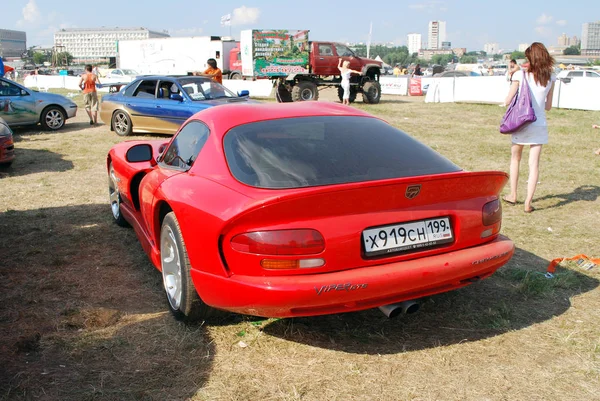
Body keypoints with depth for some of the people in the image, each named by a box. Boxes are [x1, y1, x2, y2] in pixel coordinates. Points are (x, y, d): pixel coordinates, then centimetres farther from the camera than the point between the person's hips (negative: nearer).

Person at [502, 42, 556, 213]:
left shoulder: (520, 75, -8)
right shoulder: (550, 78, 1)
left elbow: (508, 101, -6)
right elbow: (548, 106, 8)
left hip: (520, 123, -1)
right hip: (540, 124, 2)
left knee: (515, 159, 18)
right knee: (534, 164, 2)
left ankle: (513, 196, 26)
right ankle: (528, 203, 1)